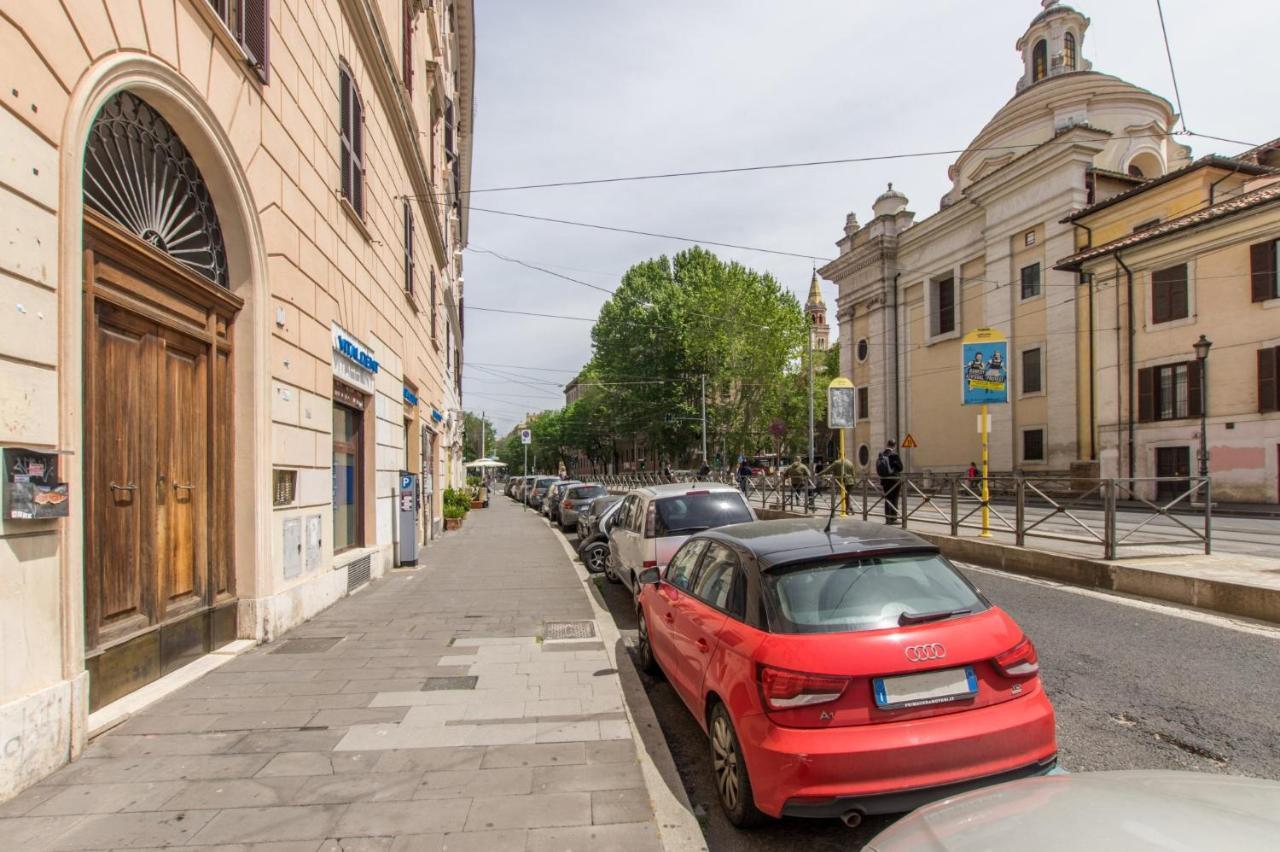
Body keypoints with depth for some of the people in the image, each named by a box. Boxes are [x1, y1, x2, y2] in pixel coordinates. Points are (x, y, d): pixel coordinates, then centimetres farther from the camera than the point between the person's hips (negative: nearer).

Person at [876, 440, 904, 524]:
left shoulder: (881, 455, 3)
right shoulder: (894, 455, -15)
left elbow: (879, 469, 8)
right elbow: (900, 467, -12)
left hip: (885, 480, 5)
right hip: (894, 480, -5)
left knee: (887, 498, 12)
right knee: (894, 499, 2)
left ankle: (887, 518, 16)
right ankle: (893, 518, 4)